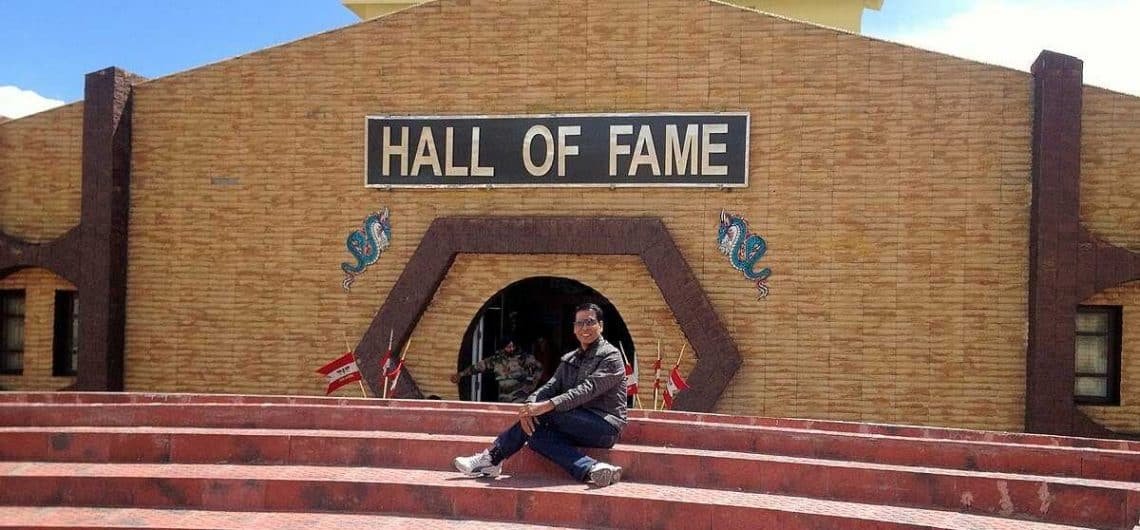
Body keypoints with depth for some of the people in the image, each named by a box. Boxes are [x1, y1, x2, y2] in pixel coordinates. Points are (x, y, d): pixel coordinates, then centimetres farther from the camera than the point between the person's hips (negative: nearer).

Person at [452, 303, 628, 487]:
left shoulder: (611, 356, -5)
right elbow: (551, 386, 3)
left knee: (543, 415, -24)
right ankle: (591, 469, -31)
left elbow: (587, 389, -20)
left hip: (606, 425, -7)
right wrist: (530, 405, -20)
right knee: (535, 434, -21)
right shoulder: (569, 360, 18)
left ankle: (492, 459, -16)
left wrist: (545, 406, -31)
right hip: (578, 427, 7)